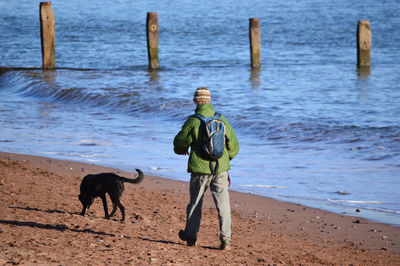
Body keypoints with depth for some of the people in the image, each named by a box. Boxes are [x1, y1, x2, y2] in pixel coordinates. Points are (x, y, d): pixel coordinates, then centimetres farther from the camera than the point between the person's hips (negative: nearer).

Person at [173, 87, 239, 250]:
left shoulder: (193, 121, -11)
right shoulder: (222, 120, 1)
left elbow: (180, 142, -1)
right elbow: (233, 145, 10)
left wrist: (182, 150, 23)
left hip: (200, 169, -2)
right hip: (221, 168, 2)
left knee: (195, 202, 14)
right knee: (223, 203, 3)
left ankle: (190, 236, 25)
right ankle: (226, 239, -5)